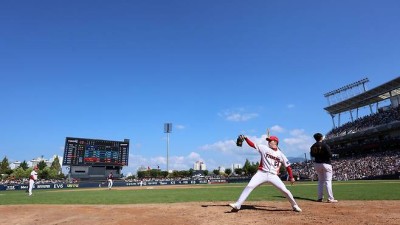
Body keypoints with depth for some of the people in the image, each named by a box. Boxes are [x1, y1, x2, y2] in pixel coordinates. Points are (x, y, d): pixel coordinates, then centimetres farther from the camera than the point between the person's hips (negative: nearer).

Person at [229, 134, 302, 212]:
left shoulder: (280, 154, 5)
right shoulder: (264, 148, 6)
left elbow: (288, 165, 12)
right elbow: (252, 144, 2)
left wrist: (291, 177, 11)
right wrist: (245, 138, -12)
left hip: (273, 176, 0)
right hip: (262, 173, 0)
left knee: (285, 190, -6)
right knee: (249, 186, -13)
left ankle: (295, 206, 21)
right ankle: (238, 205, -9)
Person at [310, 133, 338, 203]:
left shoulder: (313, 146, 4)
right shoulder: (325, 145, -12)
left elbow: (312, 155, 10)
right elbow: (330, 155, -15)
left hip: (316, 164, 5)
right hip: (326, 164, -5)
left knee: (320, 181, 15)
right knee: (328, 181, -2)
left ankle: (320, 198, 15)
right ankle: (330, 198, -3)